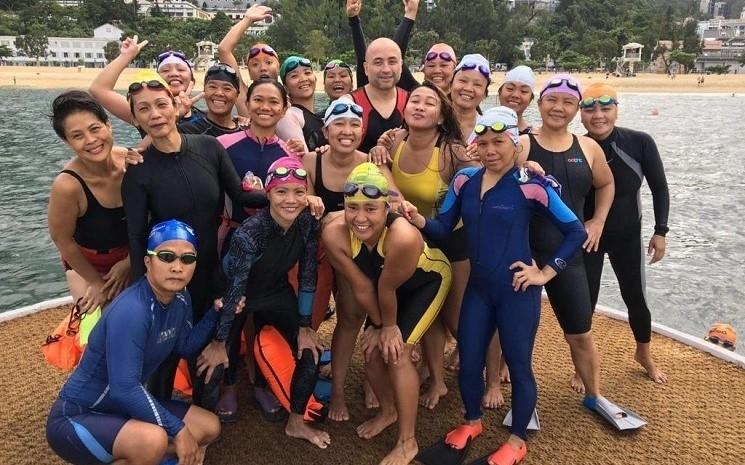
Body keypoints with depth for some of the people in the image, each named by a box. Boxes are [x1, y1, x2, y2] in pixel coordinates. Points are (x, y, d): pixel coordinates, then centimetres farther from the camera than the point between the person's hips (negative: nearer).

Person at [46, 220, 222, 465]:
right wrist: (178, 429, -26)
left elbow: (186, 346, 9)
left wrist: (218, 311, -5)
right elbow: (124, 389, -33)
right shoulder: (131, 311, -30)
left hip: (125, 407, 9)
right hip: (77, 418, -8)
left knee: (209, 427, 6)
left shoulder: (180, 298, -4)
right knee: (153, 440, -35)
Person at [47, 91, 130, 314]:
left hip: (131, 256, 3)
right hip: (86, 262, -3)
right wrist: (95, 280, -5)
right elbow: (62, 240, -15)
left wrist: (129, 262, -5)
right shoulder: (68, 184, -31)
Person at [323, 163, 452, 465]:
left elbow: (388, 288, -27)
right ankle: (388, 411, 37)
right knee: (373, 348, 6)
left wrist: (390, 326, -12)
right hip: (384, 281, 5)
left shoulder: (403, 236, -45)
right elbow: (362, 286, -18)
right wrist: (379, 324, -7)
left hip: (428, 280, -5)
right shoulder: (334, 234, -31)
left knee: (397, 353, -11)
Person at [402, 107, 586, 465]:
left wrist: (546, 273, -8)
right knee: (468, 361, 13)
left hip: (517, 290, -4)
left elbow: (576, 232, -5)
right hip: (478, 287, 5)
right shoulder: (464, 179, 2)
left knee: (518, 365, 9)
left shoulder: (531, 185, -11)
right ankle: (472, 422, 41)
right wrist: (418, 220, -19)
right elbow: (443, 229, 2)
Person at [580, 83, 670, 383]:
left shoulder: (640, 143, -15)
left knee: (636, 297, 16)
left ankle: (644, 355, 45)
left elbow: (659, 189, -3)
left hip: (628, 235, 2)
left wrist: (660, 231, -3)